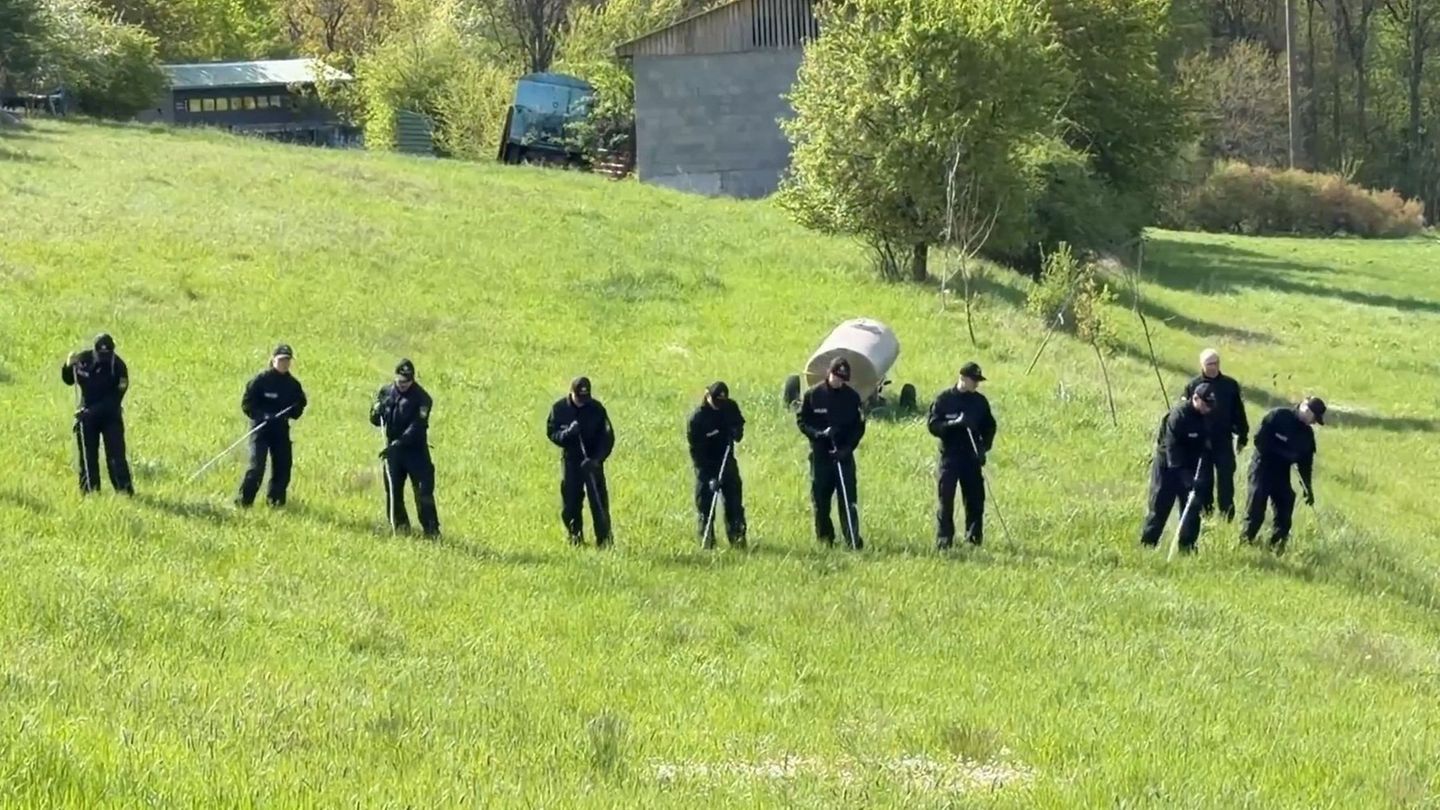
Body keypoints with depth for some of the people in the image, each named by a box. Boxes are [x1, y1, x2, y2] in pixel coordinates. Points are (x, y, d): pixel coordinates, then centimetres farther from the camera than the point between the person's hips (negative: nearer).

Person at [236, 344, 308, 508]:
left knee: (283, 466, 5)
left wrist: (293, 412, -7)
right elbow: (246, 403, -8)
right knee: (257, 465, -14)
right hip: (260, 428, -5)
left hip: (281, 430, 5)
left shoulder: (293, 384, 8)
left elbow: (299, 406, 17)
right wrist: (262, 415, -22)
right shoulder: (261, 380, -8)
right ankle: (244, 500, -8)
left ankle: (276, 499, 20)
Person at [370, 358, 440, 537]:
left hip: (415, 450, -4)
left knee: (424, 491, -10)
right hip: (392, 450, 4)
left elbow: (417, 428, -17)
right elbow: (374, 420, 10)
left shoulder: (421, 398, -11)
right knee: (393, 491, 5)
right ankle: (399, 526, 17)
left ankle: (431, 529, -9)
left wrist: (397, 444, -25)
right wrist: (378, 410, -14)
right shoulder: (385, 393, 5)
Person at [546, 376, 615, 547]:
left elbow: (607, 437, -7)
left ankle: (604, 539, -3)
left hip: (592, 461, -1)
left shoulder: (596, 409, -9)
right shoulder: (559, 408, -5)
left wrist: (597, 458, -20)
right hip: (570, 460, 1)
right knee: (570, 502, 2)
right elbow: (551, 432, -3)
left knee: (599, 501, -6)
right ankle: (575, 537, 17)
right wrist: (567, 433, -25)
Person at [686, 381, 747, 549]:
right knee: (705, 504, -5)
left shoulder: (730, 407, -6)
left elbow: (739, 422, 15)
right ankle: (707, 541, 3)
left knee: (734, 503, 5)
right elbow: (696, 450, -21)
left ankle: (738, 538, 13)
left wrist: (737, 432, -12)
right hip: (706, 465, -4)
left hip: (727, 461, 4)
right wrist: (710, 477, -26)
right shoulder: (697, 418, -22)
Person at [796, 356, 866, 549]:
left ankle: (853, 540, -7)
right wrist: (817, 434, -16)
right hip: (820, 454, 0)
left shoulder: (852, 397, 1)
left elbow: (859, 426, 3)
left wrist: (848, 447, -11)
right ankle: (824, 539, 16)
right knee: (820, 499, 5)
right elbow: (801, 420, 2)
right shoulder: (812, 395, -1)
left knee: (848, 499, -6)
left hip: (844, 454, 0)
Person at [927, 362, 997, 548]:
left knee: (975, 499, 2)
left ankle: (974, 538, 11)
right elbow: (933, 425, -8)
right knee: (946, 500, -5)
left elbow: (989, 427, 17)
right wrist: (954, 423, -22)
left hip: (972, 457, 3)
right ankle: (943, 540, -1)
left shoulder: (980, 401, 9)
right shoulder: (944, 400, -3)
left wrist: (984, 446, 1)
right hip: (949, 456, -3)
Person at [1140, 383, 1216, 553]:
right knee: (1159, 509, -4)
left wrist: (1200, 475, -9)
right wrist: (1185, 477, -30)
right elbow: (1172, 449, -26)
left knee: (1192, 510, 4)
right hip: (1167, 467, -6)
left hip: (1190, 468, 6)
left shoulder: (1207, 418, -1)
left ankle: (1187, 548, 11)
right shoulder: (1178, 416, -23)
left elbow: (1205, 449, 5)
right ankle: (1146, 545, 3)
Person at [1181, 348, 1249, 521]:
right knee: (1203, 484, 6)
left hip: (1224, 442, 0)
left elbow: (1238, 414, 9)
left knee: (1226, 482, -1)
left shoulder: (1230, 385, 4)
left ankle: (1227, 518, 4)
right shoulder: (1193, 386, 0)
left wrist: (1241, 437, 8)